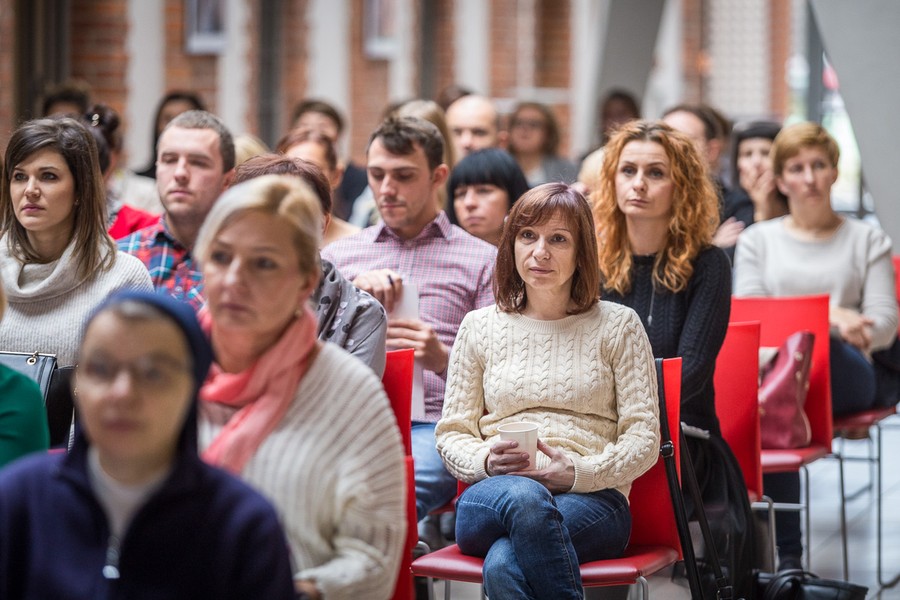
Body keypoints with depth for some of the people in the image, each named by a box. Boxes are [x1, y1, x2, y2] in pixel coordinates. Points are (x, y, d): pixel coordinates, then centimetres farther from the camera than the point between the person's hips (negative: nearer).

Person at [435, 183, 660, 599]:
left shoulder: (618, 326, 11)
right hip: (490, 497, 2)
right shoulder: (479, 327, 17)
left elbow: (643, 440, 5)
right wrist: (487, 462, -9)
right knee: (523, 496, -40)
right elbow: (452, 433, 15)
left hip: (592, 499, -2)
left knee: (503, 564, -37)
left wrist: (578, 472, -14)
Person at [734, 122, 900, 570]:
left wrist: (855, 330, -17)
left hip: (849, 372, 0)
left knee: (813, 345, -38)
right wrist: (831, 317, -10)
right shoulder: (757, 240, 19)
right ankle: (786, 553, -36)